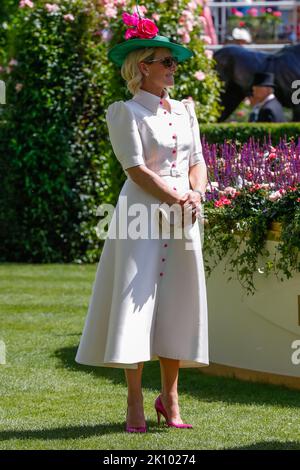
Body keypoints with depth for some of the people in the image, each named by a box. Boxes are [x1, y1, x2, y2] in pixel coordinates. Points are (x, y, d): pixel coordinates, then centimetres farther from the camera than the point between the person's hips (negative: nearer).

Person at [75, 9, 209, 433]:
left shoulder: (184, 110, 16)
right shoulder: (125, 112, -2)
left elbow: (197, 161, 13)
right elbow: (136, 168, -10)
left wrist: (197, 195, -6)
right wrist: (175, 199, -14)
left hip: (184, 221, 6)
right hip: (142, 214, -6)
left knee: (178, 305, 5)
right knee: (136, 301, -8)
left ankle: (170, 398, 13)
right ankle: (135, 404, -6)